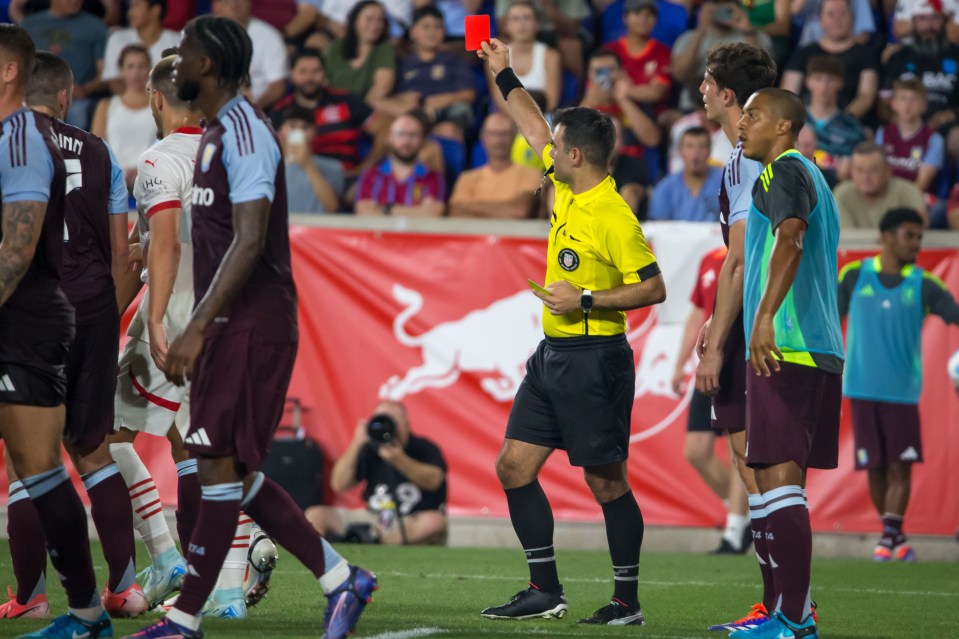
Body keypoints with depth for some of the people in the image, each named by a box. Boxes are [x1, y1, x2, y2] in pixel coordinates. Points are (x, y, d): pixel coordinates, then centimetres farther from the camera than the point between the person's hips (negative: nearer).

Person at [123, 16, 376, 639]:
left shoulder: (242, 130, -14)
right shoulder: (217, 132, 18)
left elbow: (249, 241, -22)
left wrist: (197, 328, -25)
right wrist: (200, 330, 23)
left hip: (251, 328, -10)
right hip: (230, 327, 10)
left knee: (220, 465, -7)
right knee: (237, 474, 9)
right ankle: (341, 579, 14)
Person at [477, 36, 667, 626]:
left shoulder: (615, 218, -17)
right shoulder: (567, 190, 7)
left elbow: (653, 288, -16)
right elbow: (535, 128, 23)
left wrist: (586, 301, -20)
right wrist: (503, 75, 27)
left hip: (595, 361, -9)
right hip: (553, 356, 9)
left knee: (606, 481, -3)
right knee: (514, 465, 5)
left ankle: (627, 601, 5)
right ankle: (546, 591, 10)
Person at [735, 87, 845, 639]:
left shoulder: (785, 171, -7)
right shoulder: (812, 178, 23)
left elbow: (791, 239, -24)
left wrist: (765, 315, -34)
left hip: (785, 348, -10)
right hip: (822, 350, 10)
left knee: (778, 478, -13)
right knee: (785, 480, 14)